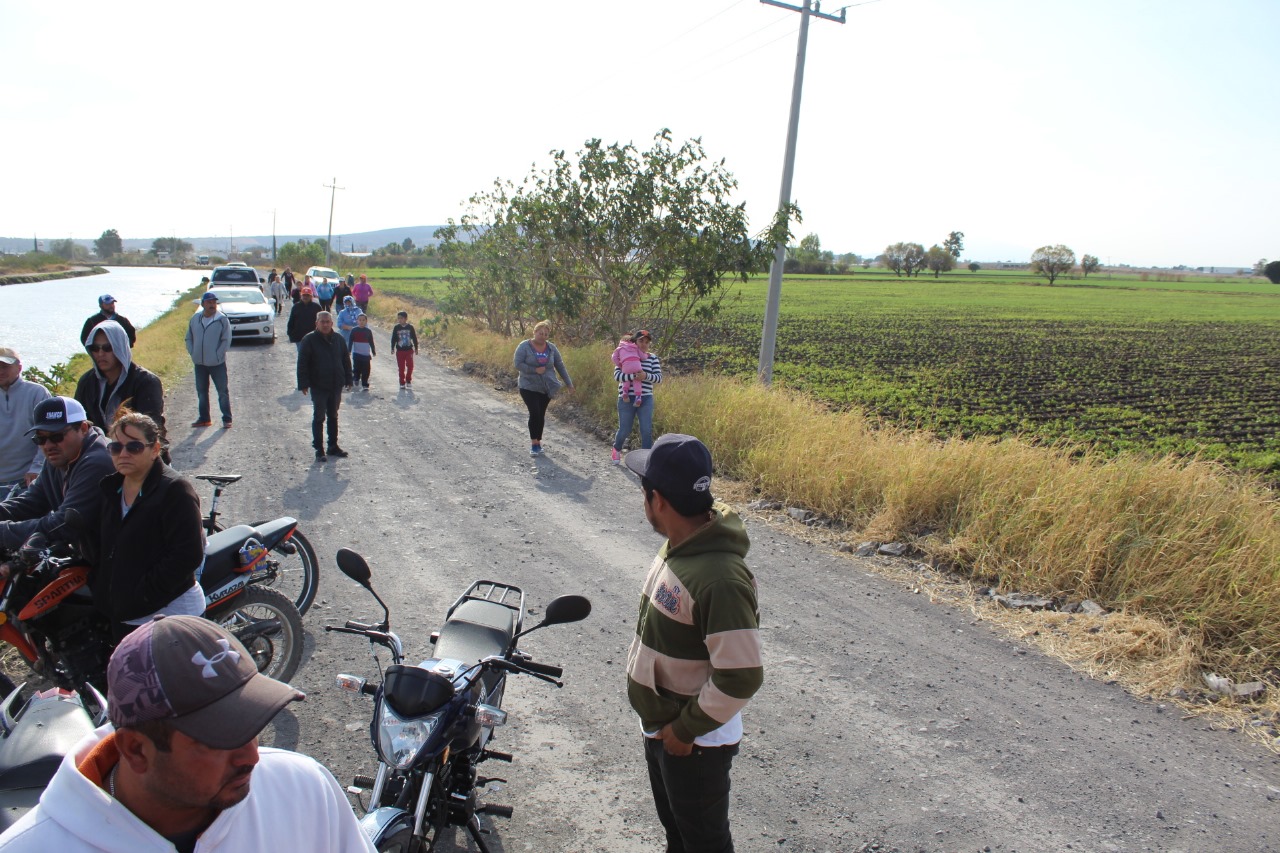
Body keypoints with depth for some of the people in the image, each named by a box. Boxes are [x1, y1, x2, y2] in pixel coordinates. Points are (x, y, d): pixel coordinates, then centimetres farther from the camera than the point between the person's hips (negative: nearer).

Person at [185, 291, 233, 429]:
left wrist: (218, 355, -15)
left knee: (223, 392, 0)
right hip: (199, 363, 5)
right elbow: (189, 338, 13)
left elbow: (226, 340, -9)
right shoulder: (195, 319, 6)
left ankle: (227, 419, 6)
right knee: (201, 392, 13)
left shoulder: (222, 319, -8)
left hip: (217, 363, -5)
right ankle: (203, 418, 24)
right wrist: (192, 353, 1)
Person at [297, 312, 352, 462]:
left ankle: (333, 446, 24)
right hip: (318, 387, -5)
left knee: (333, 416, 14)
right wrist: (304, 383, -14)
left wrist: (348, 379, 10)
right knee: (319, 418, 0)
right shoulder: (309, 340, -8)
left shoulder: (339, 339, 6)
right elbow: (302, 363, -9)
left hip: (336, 386, 5)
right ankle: (319, 450, 6)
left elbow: (346, 360, 14)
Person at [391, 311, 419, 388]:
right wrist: (392, 348, 1)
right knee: (401, 367, 3)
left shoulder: (410, 327, -2)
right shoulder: (396, 328, -2)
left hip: (409, 350, 0)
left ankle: (408, 380, 17)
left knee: (410, 366, -3)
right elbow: (393, 339, 4)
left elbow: (414, 338, 5)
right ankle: (402, 383, 11)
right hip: (400, 350, 0)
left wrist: (416, 348, 6)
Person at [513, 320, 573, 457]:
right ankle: (534, 443, -4)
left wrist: (569, 383, 7)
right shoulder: (524, 346, -7)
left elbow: (560, 366, 8)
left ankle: (537, 442, 20)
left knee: (540, 415, 5)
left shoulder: (551, 348, 3)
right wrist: (535, 370, -20)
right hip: (528, 387, -3)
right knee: (535, 413, -14)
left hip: (546, 388, 3)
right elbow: (518, 364, -13)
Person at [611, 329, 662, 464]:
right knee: (625, 430, 8)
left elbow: (659, 377, -1)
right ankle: (617, 449, 39)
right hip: (626, 399, -1)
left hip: (646, 399, 1)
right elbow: (617, 375, -11)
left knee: (647, 430, -8)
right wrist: (633, 376, -25)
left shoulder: (653, 358, 5)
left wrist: (646, 376, -20)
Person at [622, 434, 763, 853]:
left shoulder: (719, 578, -34)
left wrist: (686, 729, -20)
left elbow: (742, 676, -32)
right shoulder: (680, 544, -4)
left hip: (694, 743, -8)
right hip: (660, 727, 8)